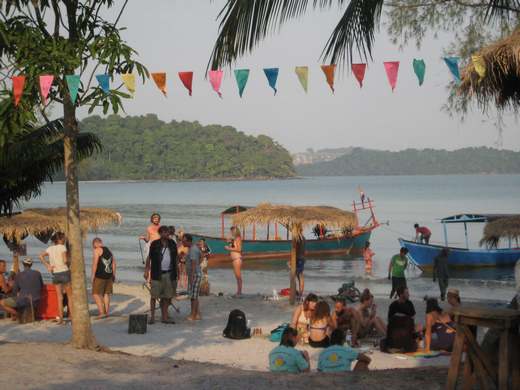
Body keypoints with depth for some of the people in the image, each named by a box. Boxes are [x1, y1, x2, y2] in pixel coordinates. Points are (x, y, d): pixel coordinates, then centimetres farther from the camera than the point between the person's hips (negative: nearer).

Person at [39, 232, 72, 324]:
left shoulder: (50, 248, 9)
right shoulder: (62, 247, -8)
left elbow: (41, 256, 7)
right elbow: (65, 260, -17)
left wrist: (47, 266, 5)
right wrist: (69, 263, 4)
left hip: (55, 274, 5)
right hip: (64, 271, -5)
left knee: (59, 297, 8)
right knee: (70, 296, 5)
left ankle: (60, 317, 6)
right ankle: (72, 316, 4)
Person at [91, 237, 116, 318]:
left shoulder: (97, 250, -7)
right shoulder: (108, 250, 16)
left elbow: (95, 264, -14)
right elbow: (114, 263, 17)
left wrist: (93, 276, -11)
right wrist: (113, 275, 21)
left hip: (100, 276, -7)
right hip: (109, 275, 8)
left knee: (96, 294, -4)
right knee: (106, 294, 14)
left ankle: (102, 312, -13)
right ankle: (107, 312, 15)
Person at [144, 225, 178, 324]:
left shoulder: (172, 244, 7)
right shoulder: (155, 244, -4)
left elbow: (175, 258, 14)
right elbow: (149, 258, 1)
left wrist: (175, 273, 11)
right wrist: (146, 271, -4)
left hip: (169, 274, 4)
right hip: (157, 274, -4)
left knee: (166, 297, 7)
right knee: (154, 296, -2)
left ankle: (164, 317, 13)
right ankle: (152, 317, 4)